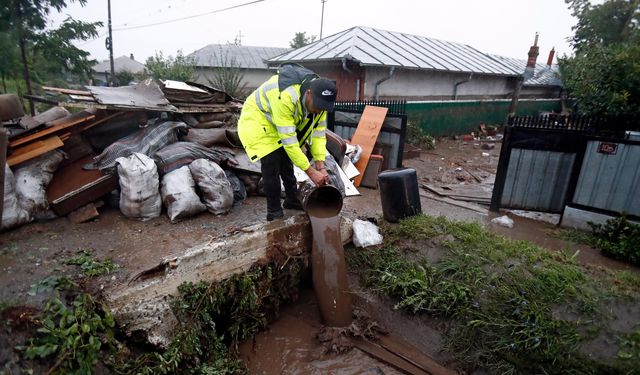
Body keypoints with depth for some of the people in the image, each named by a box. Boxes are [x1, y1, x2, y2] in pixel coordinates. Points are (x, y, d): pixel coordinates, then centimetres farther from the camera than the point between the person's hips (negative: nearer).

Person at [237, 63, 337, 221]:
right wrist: (311, 172, -34)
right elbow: (289, 141, -39)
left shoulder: (320, 96, -20)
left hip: (284, 121, 7)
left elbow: (318, 132, -14)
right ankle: (274, 212, 1)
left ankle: (292, 200, 32)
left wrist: (320, 166, -22)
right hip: (257, 119, -7)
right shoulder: (285, 97, -42)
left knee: (286, 161, 14)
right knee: (272, 165, -14)